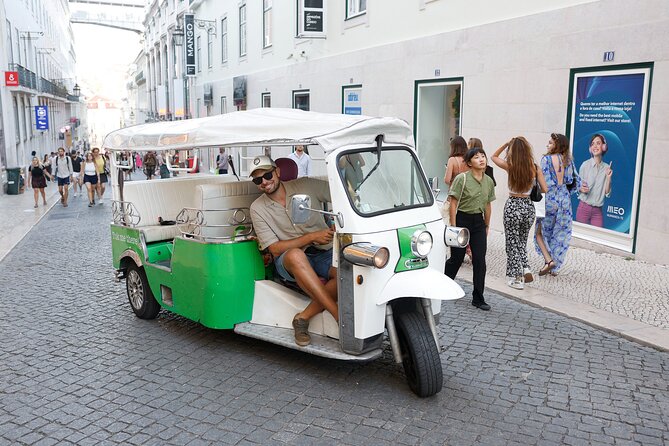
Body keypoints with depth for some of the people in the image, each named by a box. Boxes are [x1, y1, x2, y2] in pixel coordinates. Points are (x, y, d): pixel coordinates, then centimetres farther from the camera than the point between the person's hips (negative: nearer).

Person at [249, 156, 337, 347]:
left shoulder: (306, 185, 2)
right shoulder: (257, 208, 1)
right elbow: (275, 249, -5)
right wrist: (312, 237, -14)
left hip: (323, 253, 2)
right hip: (289, 262, -1)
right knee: (295, 255, -39)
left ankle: (303, 317, -20)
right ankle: (339, 315, -34)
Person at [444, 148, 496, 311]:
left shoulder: (489, 181, 6)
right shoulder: (462, 178, -11)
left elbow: (488, 205, 15)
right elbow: (453, 203, -11)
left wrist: (487, 225, 18)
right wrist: (453, 226, -13)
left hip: (478, 221, 4)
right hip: (462, 219, -4)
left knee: (479, 260, 0)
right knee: (457, 258, 4)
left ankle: (478, 298, 9)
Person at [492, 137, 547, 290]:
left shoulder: (510, 166, -9)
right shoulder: (535, 168, -3)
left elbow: (494, 156, 9)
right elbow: (544, 190, -1)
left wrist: (506, 144, 3)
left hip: (513, 205, -3)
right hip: (529, 206, 3)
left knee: (513, 243, 9)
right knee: (522, 240, 23)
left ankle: (517, 278, 11)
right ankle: (525, 269, 8)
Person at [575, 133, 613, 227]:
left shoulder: (607, 167, 2)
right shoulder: (585, 165, -4)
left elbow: (607, 194, 3)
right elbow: (577, 187, 4)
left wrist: (608, 178, -9)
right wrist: (581, 189, -17)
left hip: (598, 210, 2)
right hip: (583, 208, -2)